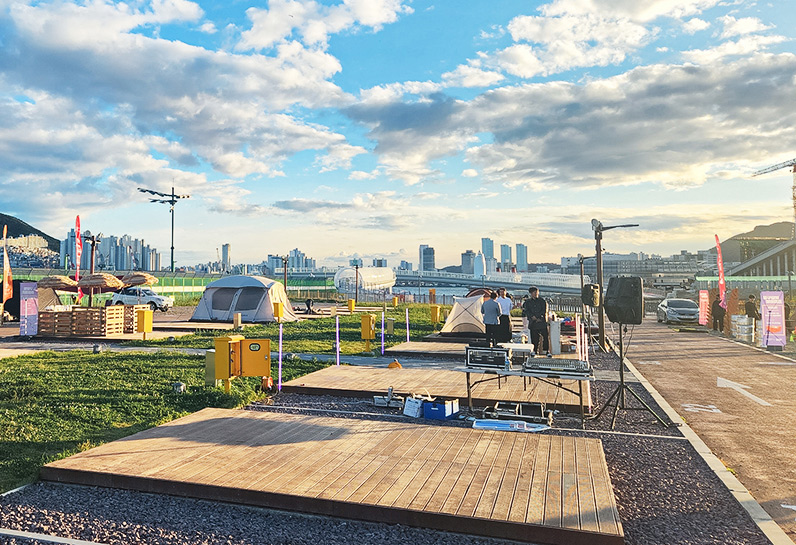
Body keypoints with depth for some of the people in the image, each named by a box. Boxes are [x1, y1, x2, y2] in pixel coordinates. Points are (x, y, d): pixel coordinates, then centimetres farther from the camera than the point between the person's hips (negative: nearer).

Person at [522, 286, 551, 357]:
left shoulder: (542, 301, 9)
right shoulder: (528, 302, 12)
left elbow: (544, 311, 2)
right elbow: (527, 311, 1)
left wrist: (539, 318, -8)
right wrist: (533, 317, -12)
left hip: (542, 322, -1)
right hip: (533, 323, 1)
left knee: (545, 336, -7)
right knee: (534, 338, 2)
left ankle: (547, 351, -4)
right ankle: (535, 351, 12)